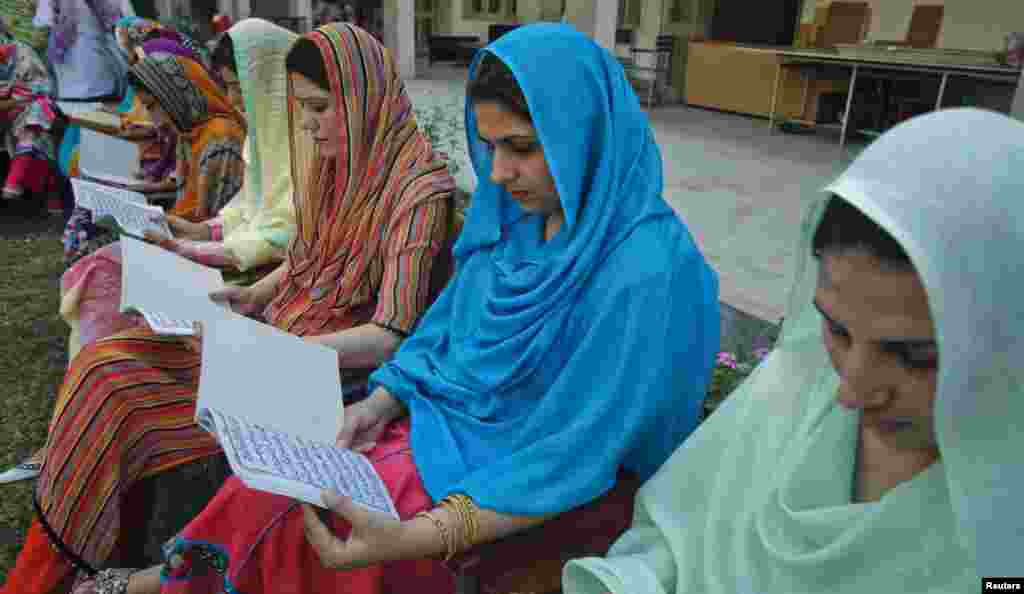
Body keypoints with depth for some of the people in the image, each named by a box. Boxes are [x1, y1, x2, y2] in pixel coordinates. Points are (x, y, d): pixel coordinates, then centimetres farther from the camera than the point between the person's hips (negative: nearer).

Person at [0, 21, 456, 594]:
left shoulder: (420, 189, -19)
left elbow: (390, 338, -23)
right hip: (282, 330, 8)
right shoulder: (336, 159, 6)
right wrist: (250, 296, 0)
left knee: (116, 394, -13)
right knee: (106, 365, -6)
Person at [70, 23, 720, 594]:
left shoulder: (651, 272, -27)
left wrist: (415, 538, -31)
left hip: (522, 483, -6)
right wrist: (384, 399, -6)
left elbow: (573, 456, -26)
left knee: (295, 519, -11)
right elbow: (448, 322, 8)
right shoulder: (514, 215, -3)